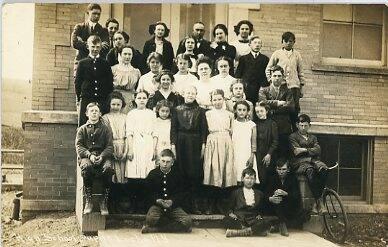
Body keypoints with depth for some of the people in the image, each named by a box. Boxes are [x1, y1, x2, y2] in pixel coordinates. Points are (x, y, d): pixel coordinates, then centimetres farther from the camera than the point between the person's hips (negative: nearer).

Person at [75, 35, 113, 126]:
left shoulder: (105, 64, 8)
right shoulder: (82, 63, 5)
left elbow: (110, 83, 9)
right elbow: (77, 82, 6)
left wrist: (109, 98, 2)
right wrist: (79, 98, 0)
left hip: (102, 101, 1)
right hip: (86, 100, -1)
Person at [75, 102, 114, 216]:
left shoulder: (105, 129, 18)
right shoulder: (82, 129, 18)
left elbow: (110, 146, 7)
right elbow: (79, 146, 5)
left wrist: (102, 156, -15)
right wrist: (89, 155, -15)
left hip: (102, 156, 0)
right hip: (86, 156, 0)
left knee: (108, 168, -35)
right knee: (87, 166, -37)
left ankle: (104, 202, -25)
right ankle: (88, 201, -29)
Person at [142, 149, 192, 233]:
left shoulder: (177, 175, 4)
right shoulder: (152, 174, 4)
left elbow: (182, 193, 7)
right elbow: (148, 192, 7)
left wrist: (172, 201, -13)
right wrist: (157, 200, -14)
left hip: (174, 206, 1)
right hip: (157, 205, -1)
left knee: (187, 221, -26)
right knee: (150, 219, -35)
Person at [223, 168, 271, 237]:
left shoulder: (259, 194, 19)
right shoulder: (236, 192, 15)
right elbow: (230, 208, 17)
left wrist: (259, 215, 2)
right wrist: (231, 213, -6)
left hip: (253, 220, 1)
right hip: (238, 219, -1)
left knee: (266, 224, -33)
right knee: (226, 220, -35)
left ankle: (238, 232, -35)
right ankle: (252, 231, -30)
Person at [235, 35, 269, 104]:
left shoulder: (265, 59, 12)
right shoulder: (243, 59, 11)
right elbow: (238, 74, 9)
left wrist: (265, 88, -3)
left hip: (261, 91, 0)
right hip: (246, 90, 0)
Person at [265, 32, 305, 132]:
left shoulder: (297, 54, 13)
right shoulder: (277, 54, 7)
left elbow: (300, 72, 15)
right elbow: (268, 69, 11)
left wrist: (301, 87, 11)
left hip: (294, 86, 1)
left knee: (295, 108, -4)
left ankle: (294, 130, 3)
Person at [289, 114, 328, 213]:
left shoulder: (313, 137, 27)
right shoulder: (293, 136, 16)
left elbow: (318, 150, 7)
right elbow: (296, 152, -1)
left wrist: (305, 150, -7)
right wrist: (311, 150, -3)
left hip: (313, 160, 4)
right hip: (300, 163, -4)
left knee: (324, 169, -32)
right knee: (310, 171, -39)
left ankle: (318, 197, -30)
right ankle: (318, 200, -38)